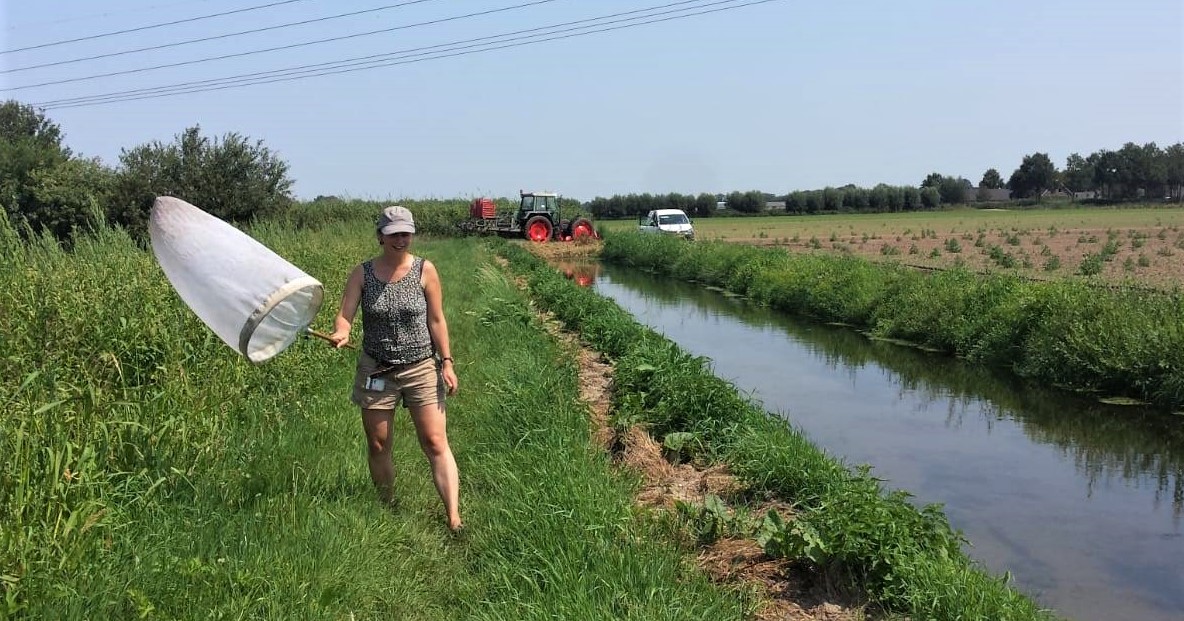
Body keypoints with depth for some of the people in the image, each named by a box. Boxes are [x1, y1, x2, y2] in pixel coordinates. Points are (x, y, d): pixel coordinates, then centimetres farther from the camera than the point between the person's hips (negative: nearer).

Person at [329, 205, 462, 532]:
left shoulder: (424, 270, -5)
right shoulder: (362, 274, -2)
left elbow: (436, 320, -1)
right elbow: (345, 314, -9)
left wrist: (446, 361, -5)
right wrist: (341, 333, -32)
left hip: (421, 368, -2)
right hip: (376, 370, 2)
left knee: (436, 443, -5)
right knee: (378, 446, 9)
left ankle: (454, 520, -4)